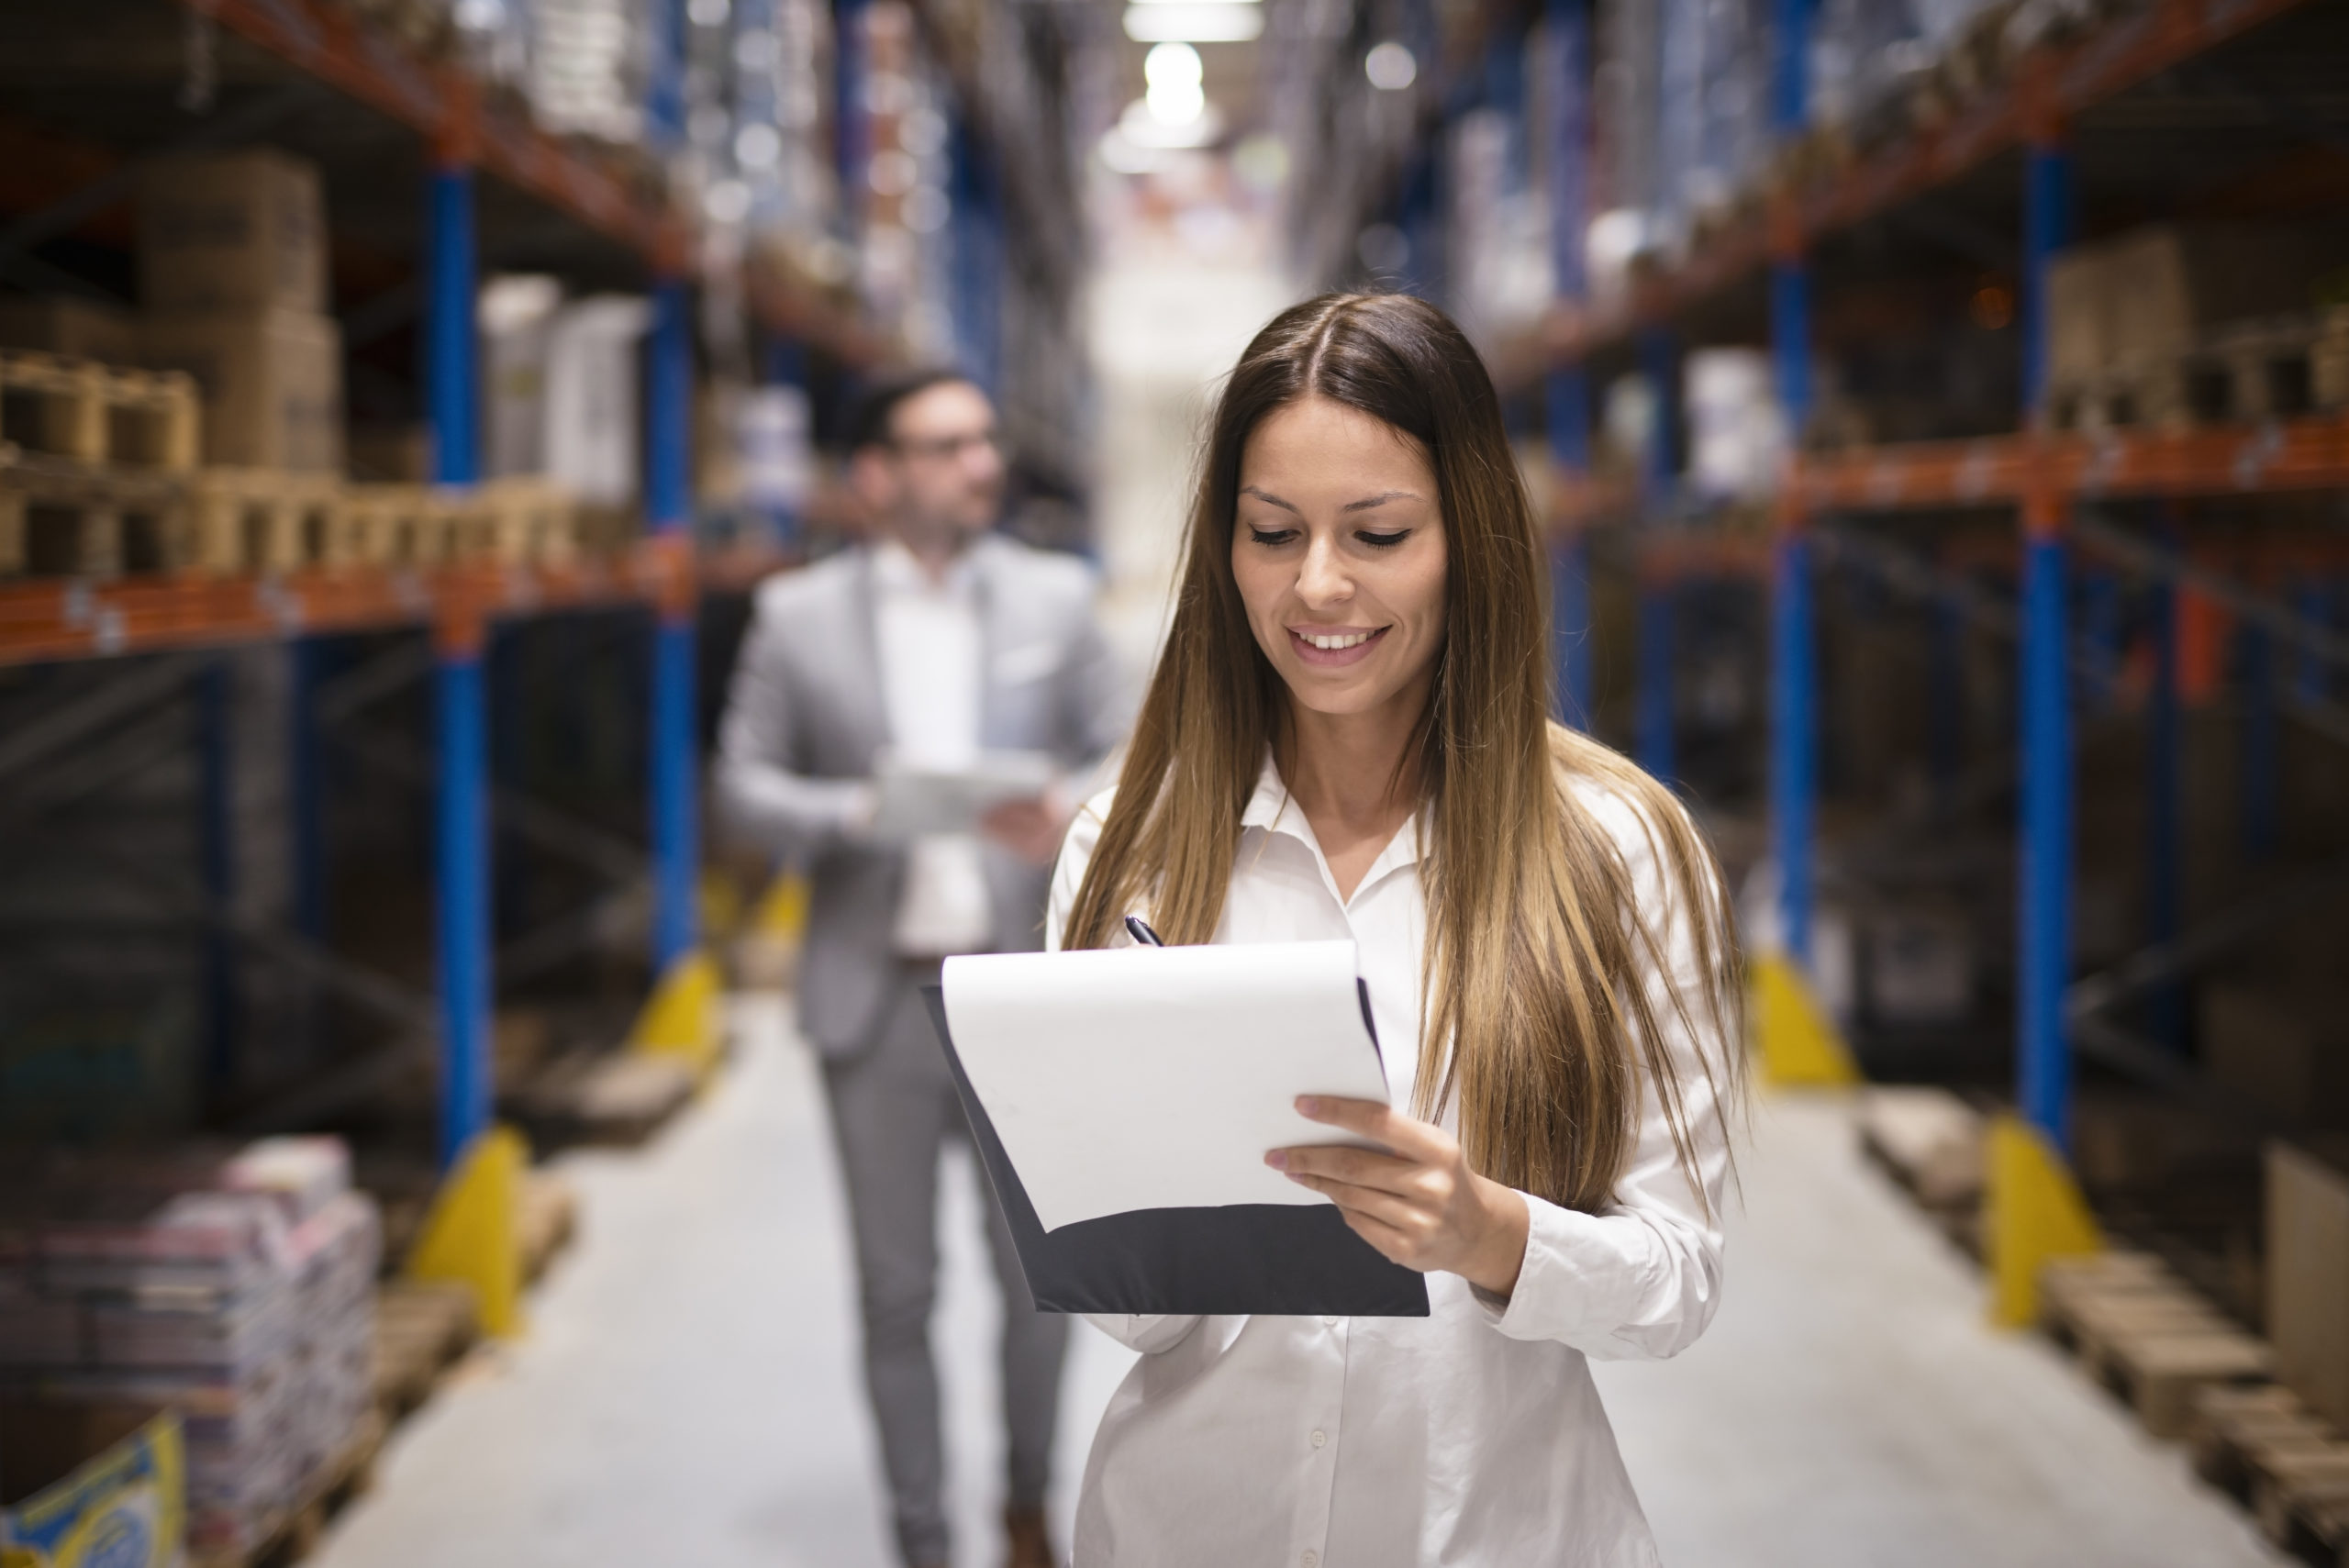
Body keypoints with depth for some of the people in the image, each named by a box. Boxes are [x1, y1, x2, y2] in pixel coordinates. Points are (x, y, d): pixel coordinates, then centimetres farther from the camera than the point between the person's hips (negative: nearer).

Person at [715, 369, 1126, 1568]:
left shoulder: (1053, 598, 5)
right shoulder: (799, 615, 1)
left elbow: (1117, 761, 5)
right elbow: (744, 783, 2)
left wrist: (1072, 823, -17)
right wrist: (855, 814, -16)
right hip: (876, 1001, -1)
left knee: (1039, 1277, 8)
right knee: (896, 1291, 7)